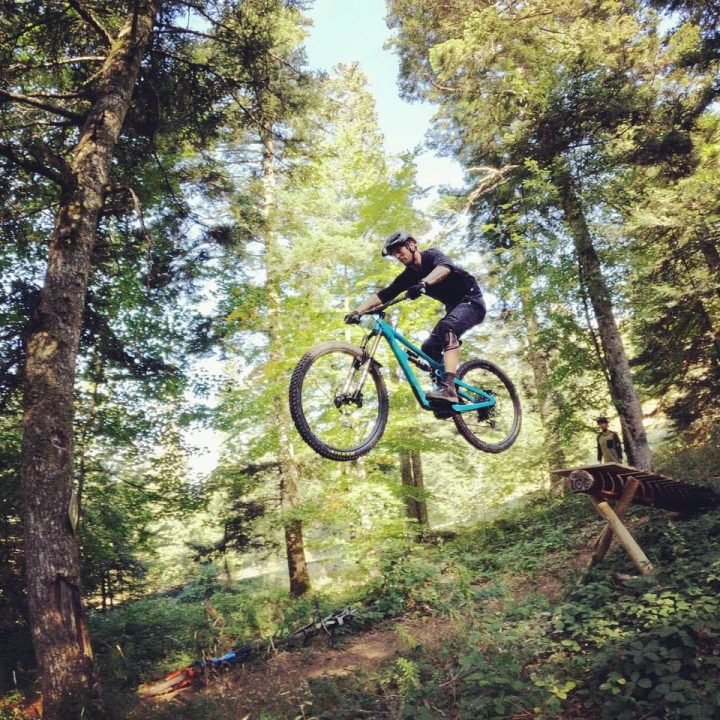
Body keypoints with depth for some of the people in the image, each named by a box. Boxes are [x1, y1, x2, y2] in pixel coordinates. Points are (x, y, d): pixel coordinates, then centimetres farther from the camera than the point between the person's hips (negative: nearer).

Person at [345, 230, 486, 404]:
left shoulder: (432, 255, -16)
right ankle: (451, 396, 6)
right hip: (454, 307, 8)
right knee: (429, 348, -2)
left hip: (472, 301, -8)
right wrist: (357, 311, -21)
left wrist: (424, 283, -59)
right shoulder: (408, 276, 2)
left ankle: (448, 388, -44)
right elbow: (382, 295, -7)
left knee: (447, 328, -33)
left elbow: (444, 268, -40)